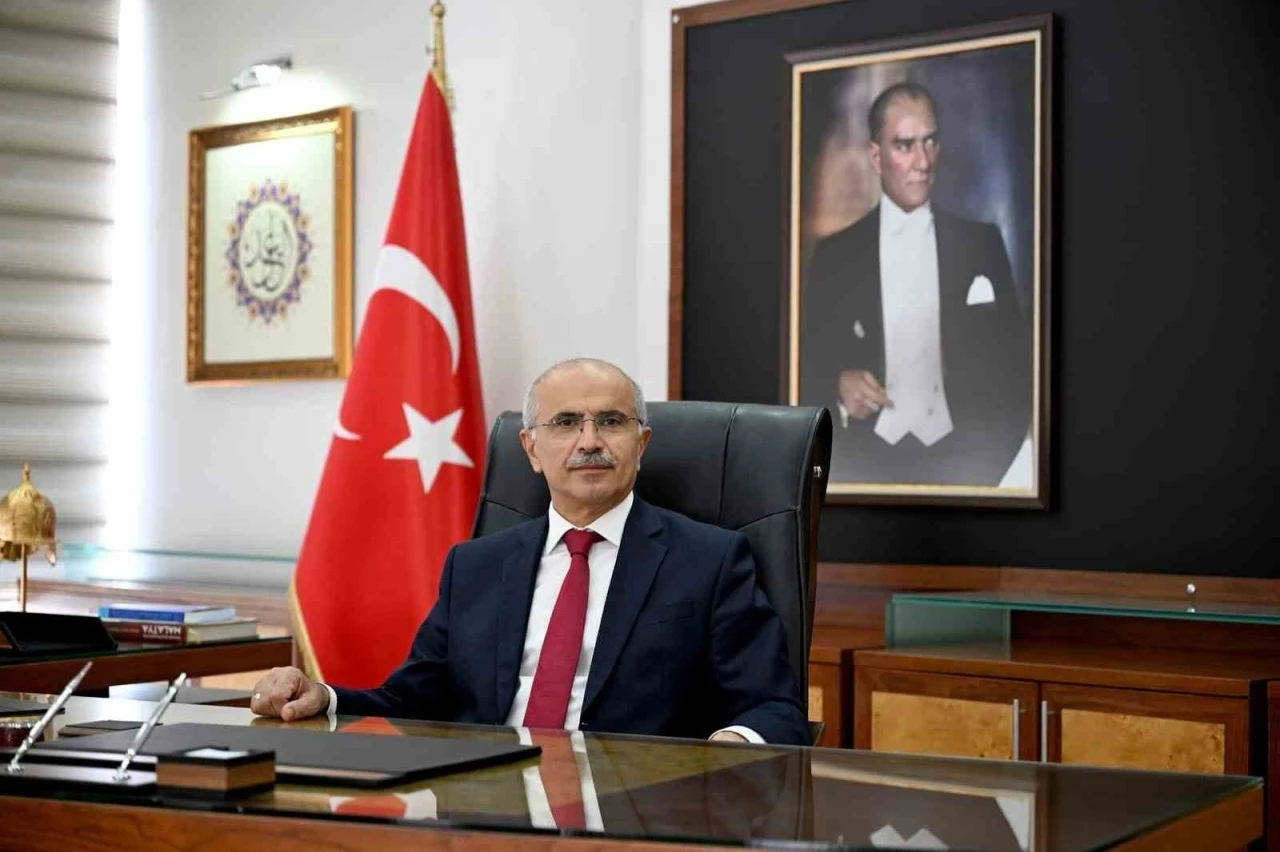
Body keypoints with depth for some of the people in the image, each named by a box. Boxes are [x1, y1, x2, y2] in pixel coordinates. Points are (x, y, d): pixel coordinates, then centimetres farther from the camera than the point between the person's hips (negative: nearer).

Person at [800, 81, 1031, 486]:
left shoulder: (982, 243, 9)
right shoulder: (836, 254, 8)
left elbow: (1015, 361, 9)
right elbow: (809, 366, 10)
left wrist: (993, 452, -5)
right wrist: (839, 385, -11)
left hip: (957, 454, 0)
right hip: (867, 455, 0)